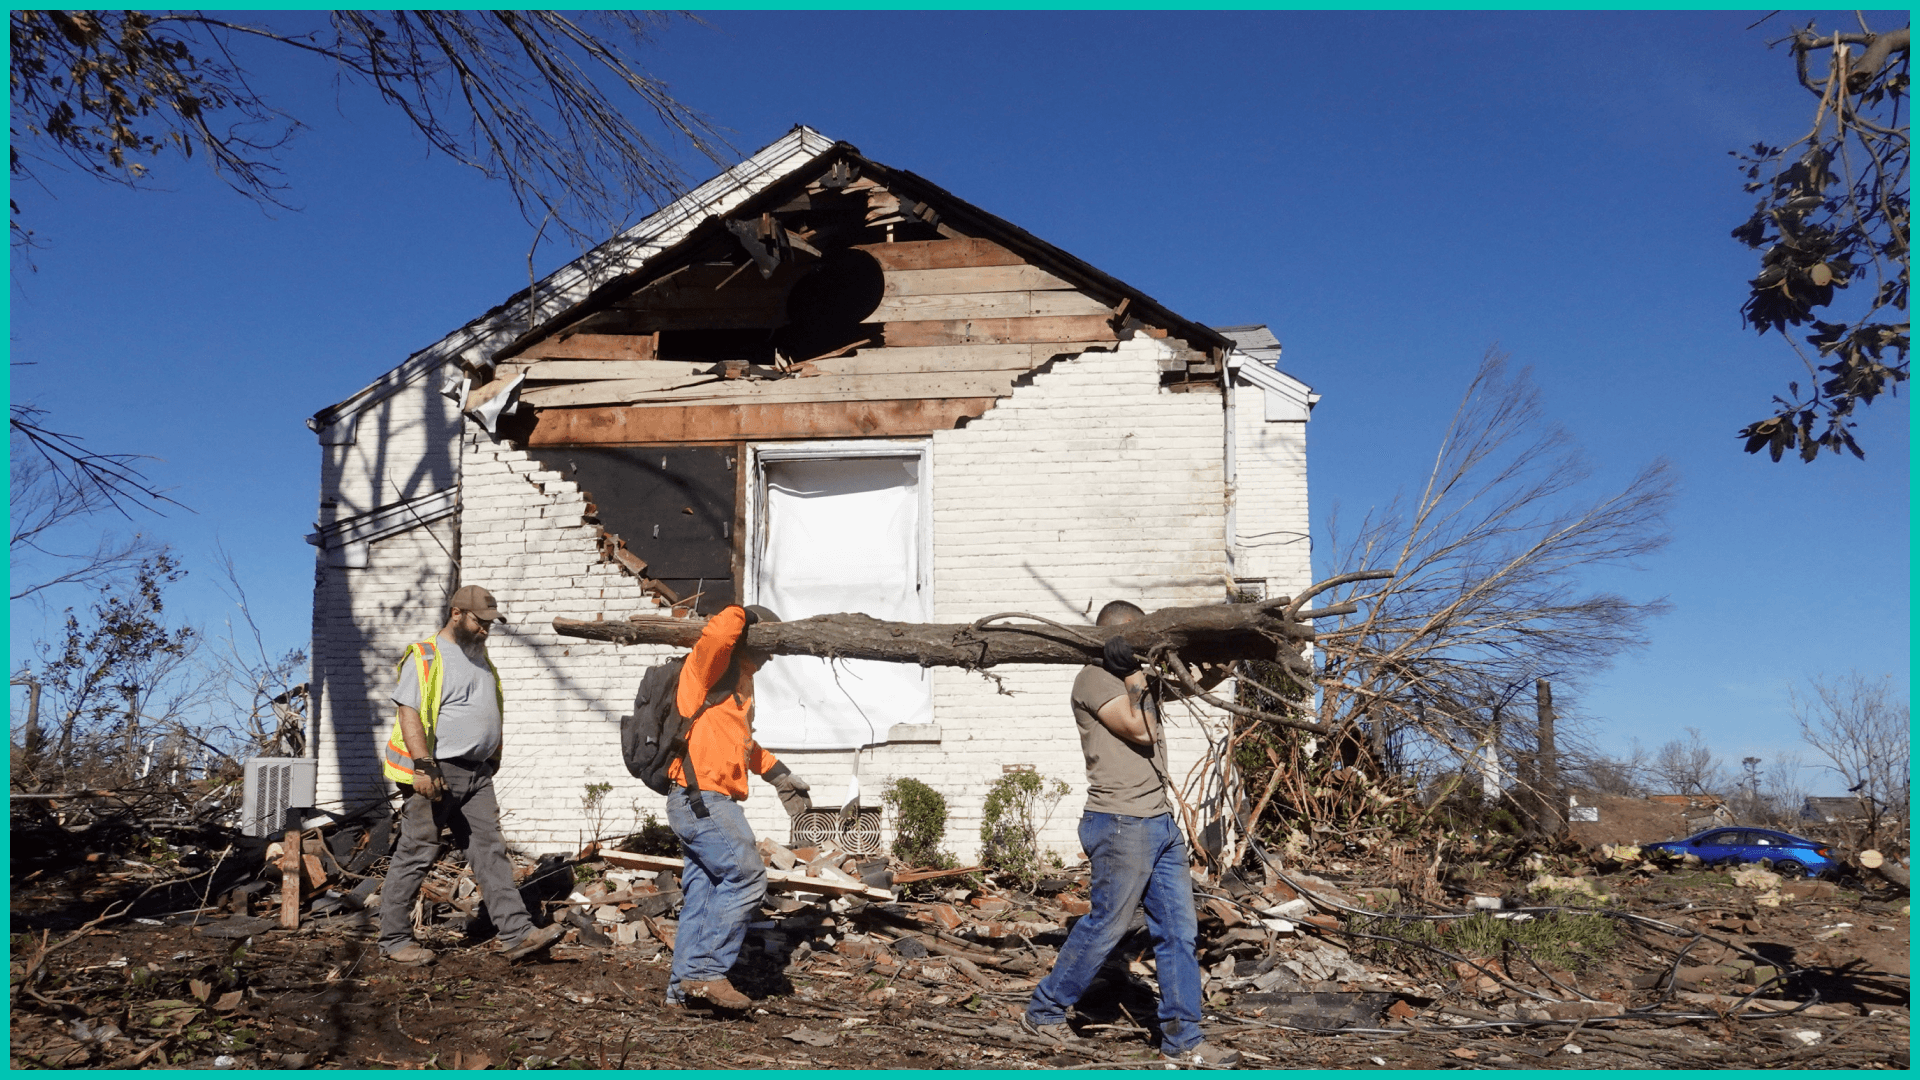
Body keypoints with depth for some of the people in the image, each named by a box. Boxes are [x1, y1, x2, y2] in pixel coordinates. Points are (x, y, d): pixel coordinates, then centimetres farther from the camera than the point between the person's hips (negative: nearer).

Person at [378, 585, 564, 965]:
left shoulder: (479, 656, 18)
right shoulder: (425, 657, -8)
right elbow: (409, 713, -16)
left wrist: (491, 761, 23)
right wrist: (423, 766, -24)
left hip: (477, 773, 8)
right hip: (437, 774, -7)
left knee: (490, 852, 3)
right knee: (415, 855, 1)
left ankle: (518, 933, 0)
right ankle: (394, 939, 12)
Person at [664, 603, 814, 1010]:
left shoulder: (739, 680, 23)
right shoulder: (709, 668, -6)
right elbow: (717, 633, -31)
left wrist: (779, 775, 31)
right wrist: (745, 615, -11)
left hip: (705, 802, 10)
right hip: (702, 798, -10)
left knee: (703, 892, 11)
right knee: (746, 877, -12)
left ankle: (683, 987, 15)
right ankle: (707, 971, -9)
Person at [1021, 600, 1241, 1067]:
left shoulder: (1133, 681, 19)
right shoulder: (1094, 679, -8)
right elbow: (1140, 730, -17)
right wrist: (1136, 680, -7)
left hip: (1160, 824, 9)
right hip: (1121, 825, -9)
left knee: (1179, 931, 6)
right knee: (1105, 926, 1)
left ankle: (1182, 1038, 12)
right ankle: (1044, 1011, 18)